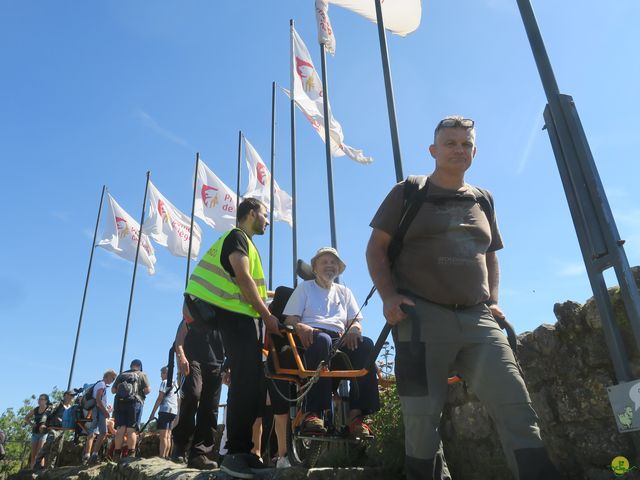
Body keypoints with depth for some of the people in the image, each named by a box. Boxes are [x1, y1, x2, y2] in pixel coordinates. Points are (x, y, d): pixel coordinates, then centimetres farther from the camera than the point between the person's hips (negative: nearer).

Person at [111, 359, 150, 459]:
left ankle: (117, 454, 3)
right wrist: (141, 393, 16)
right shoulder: (142, 375, 6)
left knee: (120, 429, 4)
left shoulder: (121, 375, 17)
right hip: (135, 402, -3)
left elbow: (113, 390, 15)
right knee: (131, 429, -4)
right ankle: (131, 454, -5)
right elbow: (148, 389, -4)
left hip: (119, 402, 3)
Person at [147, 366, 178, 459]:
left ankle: (161, 457, -16)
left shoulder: (165, 382, -2)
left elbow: (160, 398, -9)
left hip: (165, 410, -8)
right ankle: (166, 456, 7)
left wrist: (153, 413, -8)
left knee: (163, 436, -11)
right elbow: (177, 400, 21)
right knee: (168, 436, 9)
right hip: (174, 411, 8)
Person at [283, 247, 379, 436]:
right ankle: (312, 413, -44)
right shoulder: (304, 287, 21)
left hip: (340, 340, 3)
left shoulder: (344, 292, 29)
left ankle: (356, 413, -36)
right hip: (311, 337, -3)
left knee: (366, 344, -31)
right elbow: (290, 319, 8)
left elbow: (355, 321, 17)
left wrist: (354, 329, -9)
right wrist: (300, 327, -17)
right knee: (322, 339, -40)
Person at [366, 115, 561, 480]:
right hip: (422, 316, -3)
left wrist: (494, 301, 10)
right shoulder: (408, 192, 7)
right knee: (422, 415, 0)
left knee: (517, 406, -7)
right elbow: (376, 247, 4)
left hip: (479, 319, 4)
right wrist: (388, 296, -10)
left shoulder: (483, 200, 19)